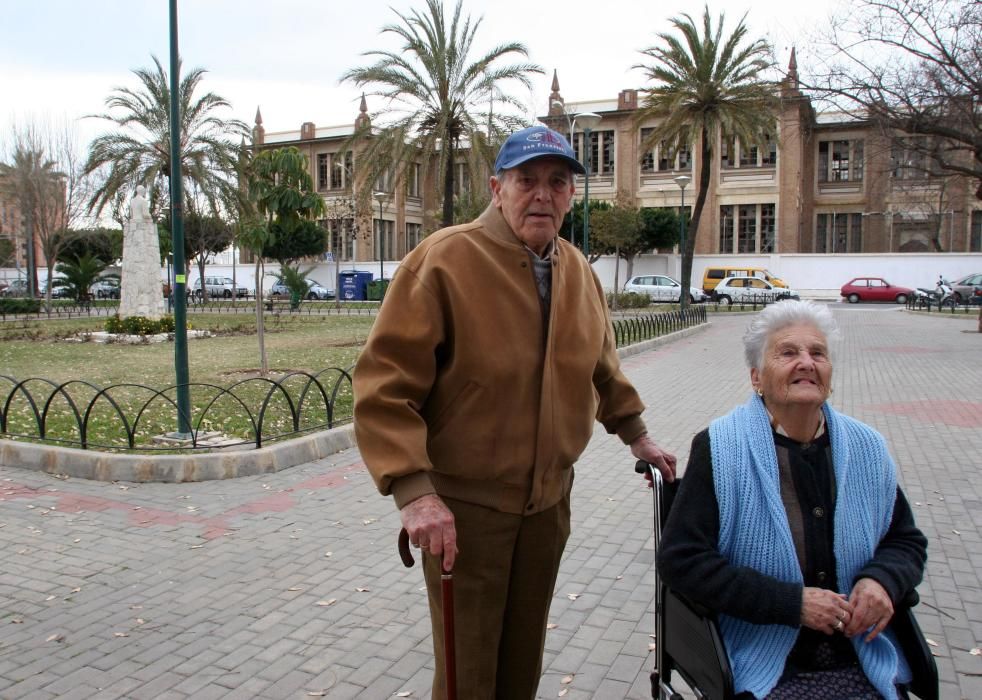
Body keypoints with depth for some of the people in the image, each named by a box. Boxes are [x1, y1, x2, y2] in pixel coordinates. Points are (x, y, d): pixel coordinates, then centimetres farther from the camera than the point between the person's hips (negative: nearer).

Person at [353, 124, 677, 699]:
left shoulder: (578, 271, 4)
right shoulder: (444, 261, -16)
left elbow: (602, 366, 20)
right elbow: (385, 387, -21)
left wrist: (637, 435, 21)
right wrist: (414, 492, -27)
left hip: (550, 498, 6)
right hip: (463, 504, -5)